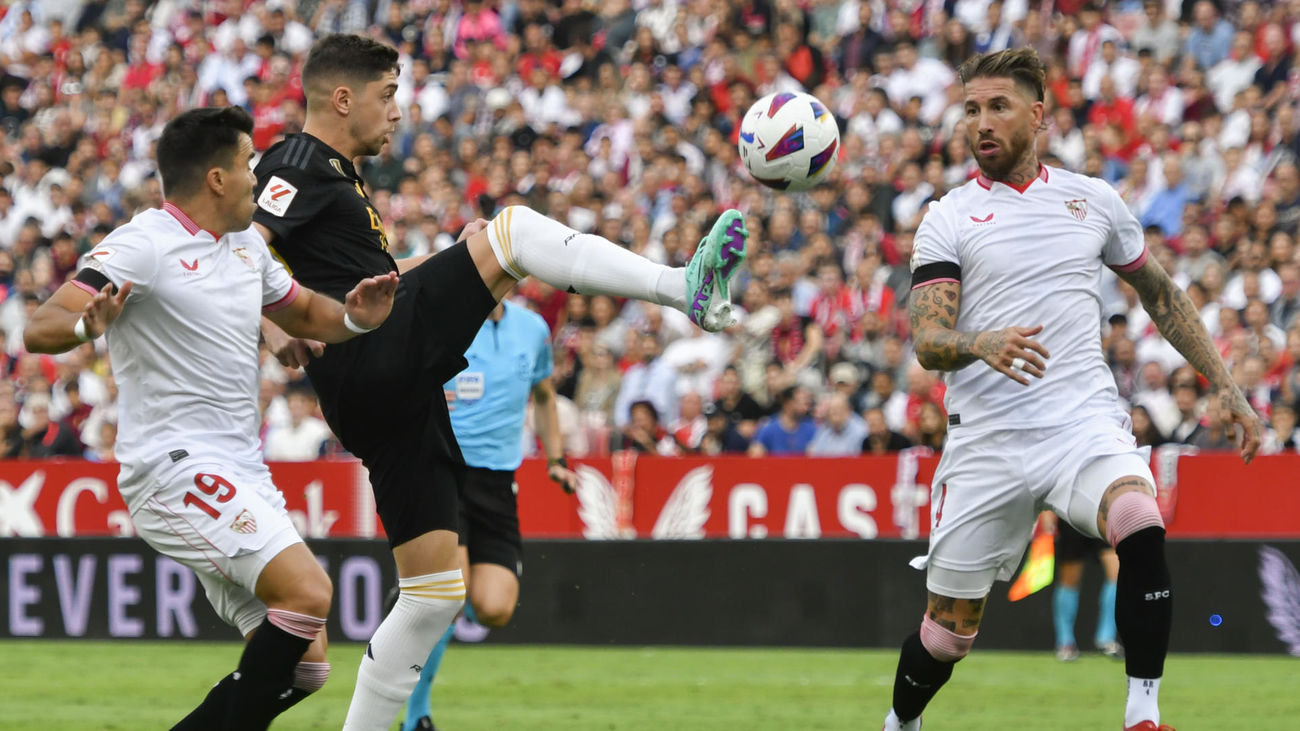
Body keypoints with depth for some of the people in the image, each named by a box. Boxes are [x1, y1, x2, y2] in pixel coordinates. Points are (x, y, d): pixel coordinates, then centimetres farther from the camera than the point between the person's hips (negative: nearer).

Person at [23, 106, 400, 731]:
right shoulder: (143, 246, -11)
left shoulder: (246, 245, 15)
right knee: (307, 592, -26)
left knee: (303, 666, 4)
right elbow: (40, 329, -19)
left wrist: (353, 318, 7)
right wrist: (87, 325, -43)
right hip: (177, 467, -9)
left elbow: (302, 312, 30)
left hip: (241, 478, 9)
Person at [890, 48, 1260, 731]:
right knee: (947, 630, 3)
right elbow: (926, 341, -7)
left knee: (1141, 527, -32)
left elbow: (1159, 293, 22)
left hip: (1085, 420, 1)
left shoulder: (1093, 200, 10)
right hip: (987, 439, 0)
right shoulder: (946, 219, 2)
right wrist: (982, 344, -29)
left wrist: (1224, 385, 17)